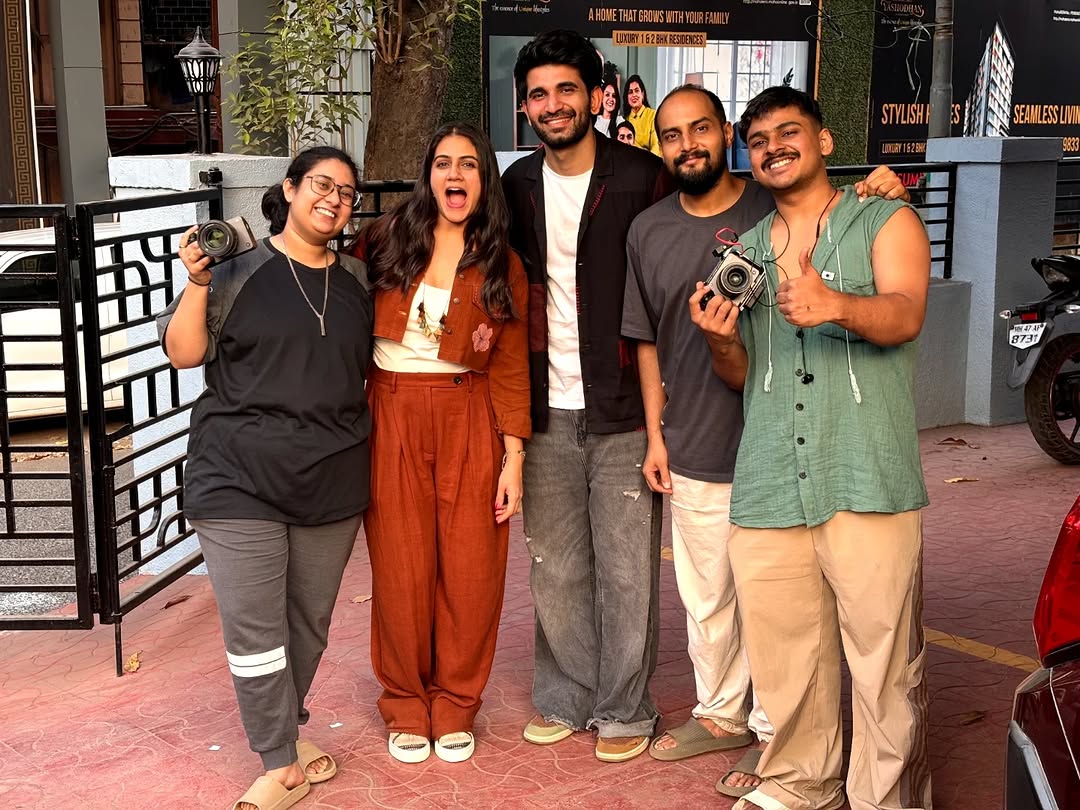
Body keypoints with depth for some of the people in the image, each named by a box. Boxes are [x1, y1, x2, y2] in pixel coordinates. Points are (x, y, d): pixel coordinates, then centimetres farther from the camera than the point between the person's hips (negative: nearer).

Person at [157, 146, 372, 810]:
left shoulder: (358, 278, 10)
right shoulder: (238, 270, -3)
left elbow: (374, 362, 21)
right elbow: (184, 353, -3)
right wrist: (197, 283, -16)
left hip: (333, 481, 4)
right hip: (241, 477, -4)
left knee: (310, 621, 13)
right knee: (254, 627, -4)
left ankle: (285, 727, 33)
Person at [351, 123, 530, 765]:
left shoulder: (502, 264, 5)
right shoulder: (387, 241, 4)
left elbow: (512, 367, 3)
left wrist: (514, 457, -2)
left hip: (470, 420, 1)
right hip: (393, 416, 0)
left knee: (470, 567, 2)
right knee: (401, 567, 3)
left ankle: (455, 706, 19)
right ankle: (407, 706, 20)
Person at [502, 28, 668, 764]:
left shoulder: (643, 180, -7)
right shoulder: (518, 186, 7)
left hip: (623, 408, -4)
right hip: (548, 408, 4)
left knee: (626, 569, 5)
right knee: (555, 566, 13)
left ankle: (624, 710, 20)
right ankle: (565, 696, 29)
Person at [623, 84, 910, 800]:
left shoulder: (779, 211, -5)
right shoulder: (649, 231, 7)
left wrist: (884, 193, -19)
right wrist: (656, 435, 10)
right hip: (693, 452, 4)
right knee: (705, 596, 17)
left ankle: (774, 735, 22)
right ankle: (721, 713, 37)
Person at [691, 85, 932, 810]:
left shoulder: (885, 222, 8)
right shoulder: (743, 251, 21)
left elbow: (904, 316, -11)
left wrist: (837, 306, -32)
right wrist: (721, 340, -1)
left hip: (867, 485, -4)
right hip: (766, 491, 4)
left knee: (885, 663, -4)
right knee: (784, 661, 8)